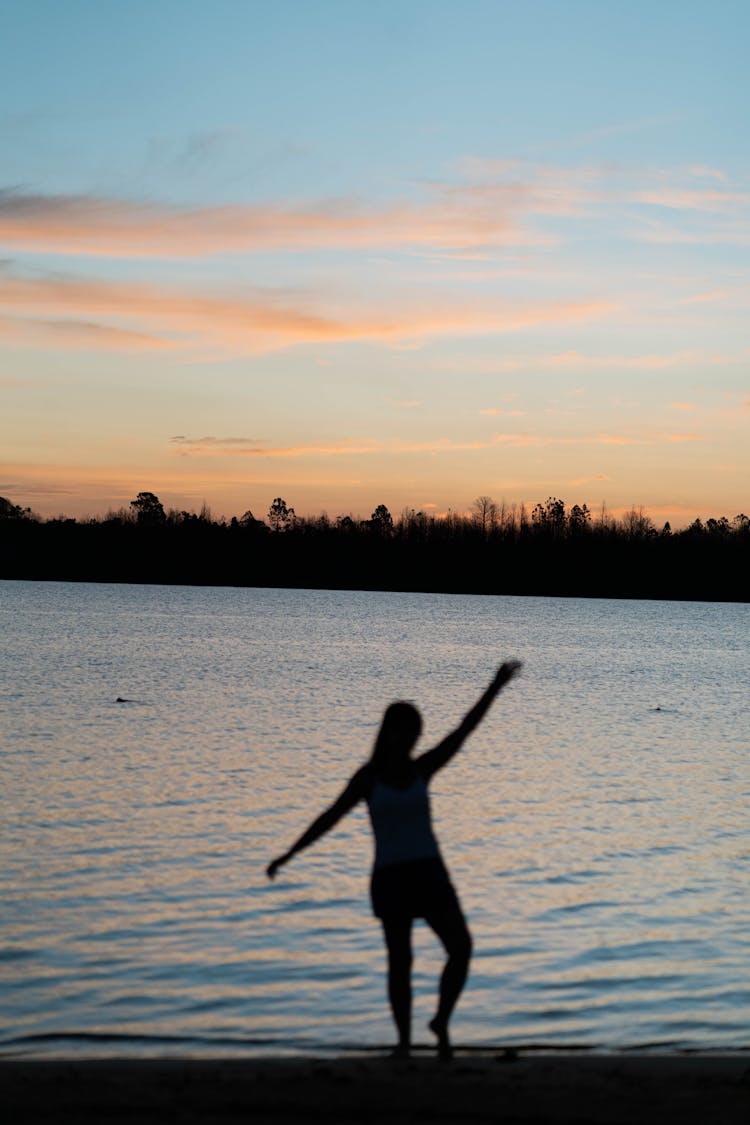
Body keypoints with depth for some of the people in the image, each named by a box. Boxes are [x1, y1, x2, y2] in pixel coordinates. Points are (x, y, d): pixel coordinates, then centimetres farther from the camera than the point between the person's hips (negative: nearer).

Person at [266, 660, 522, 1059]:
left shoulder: (422, 769, 6)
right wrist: (289, 854, -5)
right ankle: (404, 1040, 14)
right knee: (400, 961, 0)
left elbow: (464, 730, 1)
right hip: (390, 877, -2)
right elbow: (329, 818, 0)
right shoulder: (367, 777, -1)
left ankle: (441, 1022, 11)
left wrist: (496, 686, -4)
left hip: (429, 873, 3)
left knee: (461, 947, -9)